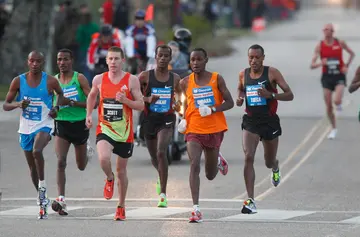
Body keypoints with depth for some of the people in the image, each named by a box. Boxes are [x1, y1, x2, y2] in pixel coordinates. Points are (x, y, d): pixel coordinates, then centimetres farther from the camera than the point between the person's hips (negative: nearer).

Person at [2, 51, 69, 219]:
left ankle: (42, 185, -15)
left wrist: (57, 107, -6)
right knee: (32, 166, 10)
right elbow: (5, 105, 0)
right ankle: (42, 200, 24)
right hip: (26, 128, 3)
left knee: (36, 151, -33)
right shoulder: (18, 81, -4)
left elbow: (61, 94, 13)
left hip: (44, 125, -3)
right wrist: (18, 104, -20)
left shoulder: (50, 81, -7)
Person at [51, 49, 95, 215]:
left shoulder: (79, 78, -7)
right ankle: (61, 199, -23)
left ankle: (87, 149, 53)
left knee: (81, 166, 17)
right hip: (61, 124, 1)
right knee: (61, 162, -19)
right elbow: (49, 102, 15)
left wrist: (76, 103, -26)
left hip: (80, 124, -1)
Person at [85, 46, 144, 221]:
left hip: (125, 132, 0)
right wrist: (88, 114, 10)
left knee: (121, 170, 10)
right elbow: (92, 96, 21)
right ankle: (109, 179, 6)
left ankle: (121, 206, 28)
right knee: (104, 158, -29)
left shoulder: (131, 80, -5)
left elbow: (141, 105, -4)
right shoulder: (99, 80, 1)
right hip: (105, 129, 0)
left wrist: (125, 100, -20)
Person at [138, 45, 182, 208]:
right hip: (149, 119, 1)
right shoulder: (145, 76, -3)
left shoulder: (175, 78, 4)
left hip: (166, 120, -1)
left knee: (161, 152, -23)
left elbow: (179, 93, 23)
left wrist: (178, 105, 2)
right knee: (154, 159, 14)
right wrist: (147, 99, -18)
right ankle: (161, 179, 51)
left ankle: (163, 195, -22)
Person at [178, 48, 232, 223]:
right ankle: (196, 209, -24)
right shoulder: (185, 82, 2)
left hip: (214, 130, 0)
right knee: (194, 165, -23)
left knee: (211, 175, 12)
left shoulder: (216, 79, -4)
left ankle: (218, 160, 51)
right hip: (193, 130, 0)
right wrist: (184, 119, 3)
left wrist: (212, 110, -20)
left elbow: (229, 103, -4)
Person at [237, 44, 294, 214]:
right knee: (248, 157, -19)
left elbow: (290, 95, -10)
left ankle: (275, 168, 56)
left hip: (270, 121, -1)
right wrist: (240, 98, 2)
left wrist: (271, 95, -27)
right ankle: (250, 201, -21)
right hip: (251, 122, 1)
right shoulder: (243, 75, 2)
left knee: (269, 162, 14)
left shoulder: (272, 73, -8)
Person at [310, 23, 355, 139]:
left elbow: (352, 54, 15)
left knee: (337, 101, -23)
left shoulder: (340, 43, -3)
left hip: (339, 76, -1)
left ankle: (339, 104, 15)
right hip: (327, 76, 1)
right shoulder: (319, 46, -3)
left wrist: (346, 66, 0)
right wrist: (320, 63, -28)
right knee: (328, 107, 3)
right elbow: (312, 65, -6)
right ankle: (334, 129, 21)